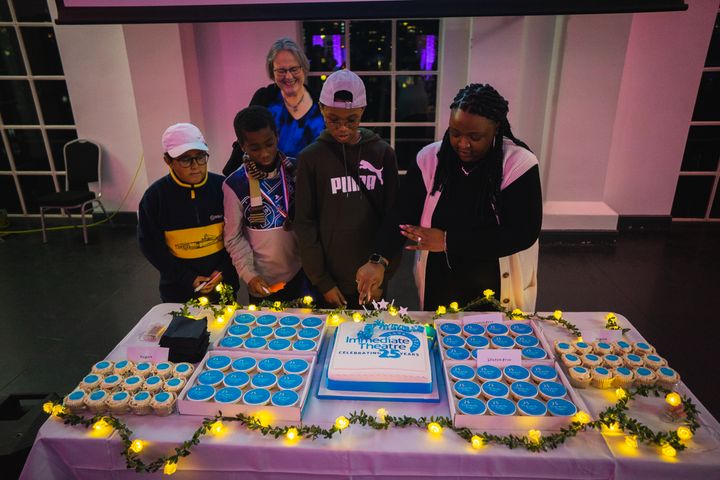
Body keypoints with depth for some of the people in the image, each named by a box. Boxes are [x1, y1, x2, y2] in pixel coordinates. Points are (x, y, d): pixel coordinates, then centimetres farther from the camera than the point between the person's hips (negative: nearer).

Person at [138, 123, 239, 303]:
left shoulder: (222, 187, -8)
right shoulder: (155, 195, -9)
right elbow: (151, 245, -6)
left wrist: (225, 271, -11)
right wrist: (188, 278, -12)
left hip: (222, 285, 1)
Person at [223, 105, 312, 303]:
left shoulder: (297, 169, -5)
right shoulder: (235, 184, -10)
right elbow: (233, 237, -4)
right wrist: (249, 275, -13)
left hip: (302, 274, 1)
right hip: (264, 281, -1)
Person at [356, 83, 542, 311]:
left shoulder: (519, 164, -16)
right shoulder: (430, 158, -8)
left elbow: (523, 233, -20)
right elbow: (404, 214, -9)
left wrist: (449, 241, -22)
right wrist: (379, 259, -26)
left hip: (496, 290, -2)